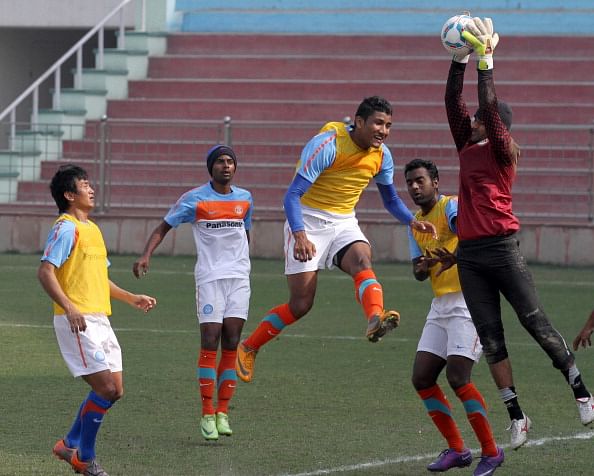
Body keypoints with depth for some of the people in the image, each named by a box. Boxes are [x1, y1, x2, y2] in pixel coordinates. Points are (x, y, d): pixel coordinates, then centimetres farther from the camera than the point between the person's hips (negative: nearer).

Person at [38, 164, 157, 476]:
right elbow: (45, 272, -19)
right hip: (77, 322, -9)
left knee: (114, 391, 7)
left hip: (99, 320, 9)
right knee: (106, 388, -13)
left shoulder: (92, 229, 19)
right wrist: (69, 308, -29)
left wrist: (131, 298, 23)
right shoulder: (66, 228, -10)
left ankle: (70, 445, 20)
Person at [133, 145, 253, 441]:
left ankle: (223, 412, 4)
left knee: (231, 345, -1)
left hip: (239, 278, 4)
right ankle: (207, 414, -5)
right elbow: (164, 227, 3)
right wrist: (146, 256, -12)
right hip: (209, 278, -4)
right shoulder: (194, 199, -2)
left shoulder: (244, 199, 11)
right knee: (210, 343, -10)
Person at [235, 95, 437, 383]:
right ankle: (248, 348, 14)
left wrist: (412, 221, -3)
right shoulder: (327, 144, -20)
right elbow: (292, 194, -23)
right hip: (308, 222, -5)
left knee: (362, 260, -30)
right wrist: (300, 235, -39)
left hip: (344, 222, 5)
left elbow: (390, 199, 17)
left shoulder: (381, 155, 0)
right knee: (301, 304, -6)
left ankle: (375, 319, -56)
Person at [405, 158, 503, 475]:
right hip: (440, 305, 9)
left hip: (469, 301, -9)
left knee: (457, 378, -18)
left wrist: (455, 257, -49)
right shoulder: (416, 224, 16)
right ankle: (456, 450, 12)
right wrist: (422, 267, -7)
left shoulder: (451, 207, -10)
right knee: (421, 379, 1)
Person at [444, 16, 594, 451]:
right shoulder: (467, 147, 13)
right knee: (490, 339, 3)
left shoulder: (505, 152, -2)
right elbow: (453, 100, 10)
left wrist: (486, 60, -12)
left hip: (502, 248, -6)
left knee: (537, 324, -3)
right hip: (469, 253, 6)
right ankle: (517, 416, 6)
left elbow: (490, 107, -13)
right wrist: (461, 58, 4)